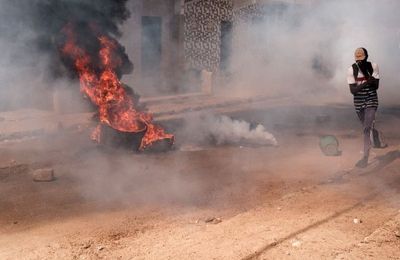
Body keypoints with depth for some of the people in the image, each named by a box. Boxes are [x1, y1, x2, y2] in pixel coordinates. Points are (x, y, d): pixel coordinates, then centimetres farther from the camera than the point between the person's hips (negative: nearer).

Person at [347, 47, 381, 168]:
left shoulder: (373, 66, -7)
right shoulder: (351, 70, -8)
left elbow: (376, 86, -11)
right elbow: (352, 90, -13)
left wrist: (366, 73, -23)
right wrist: (365, 83, -29)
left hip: (371, 100, -2)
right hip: (358, 102, 2)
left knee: (367, 128, -13)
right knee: (367, 127, 13)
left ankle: (365, 157, -14)